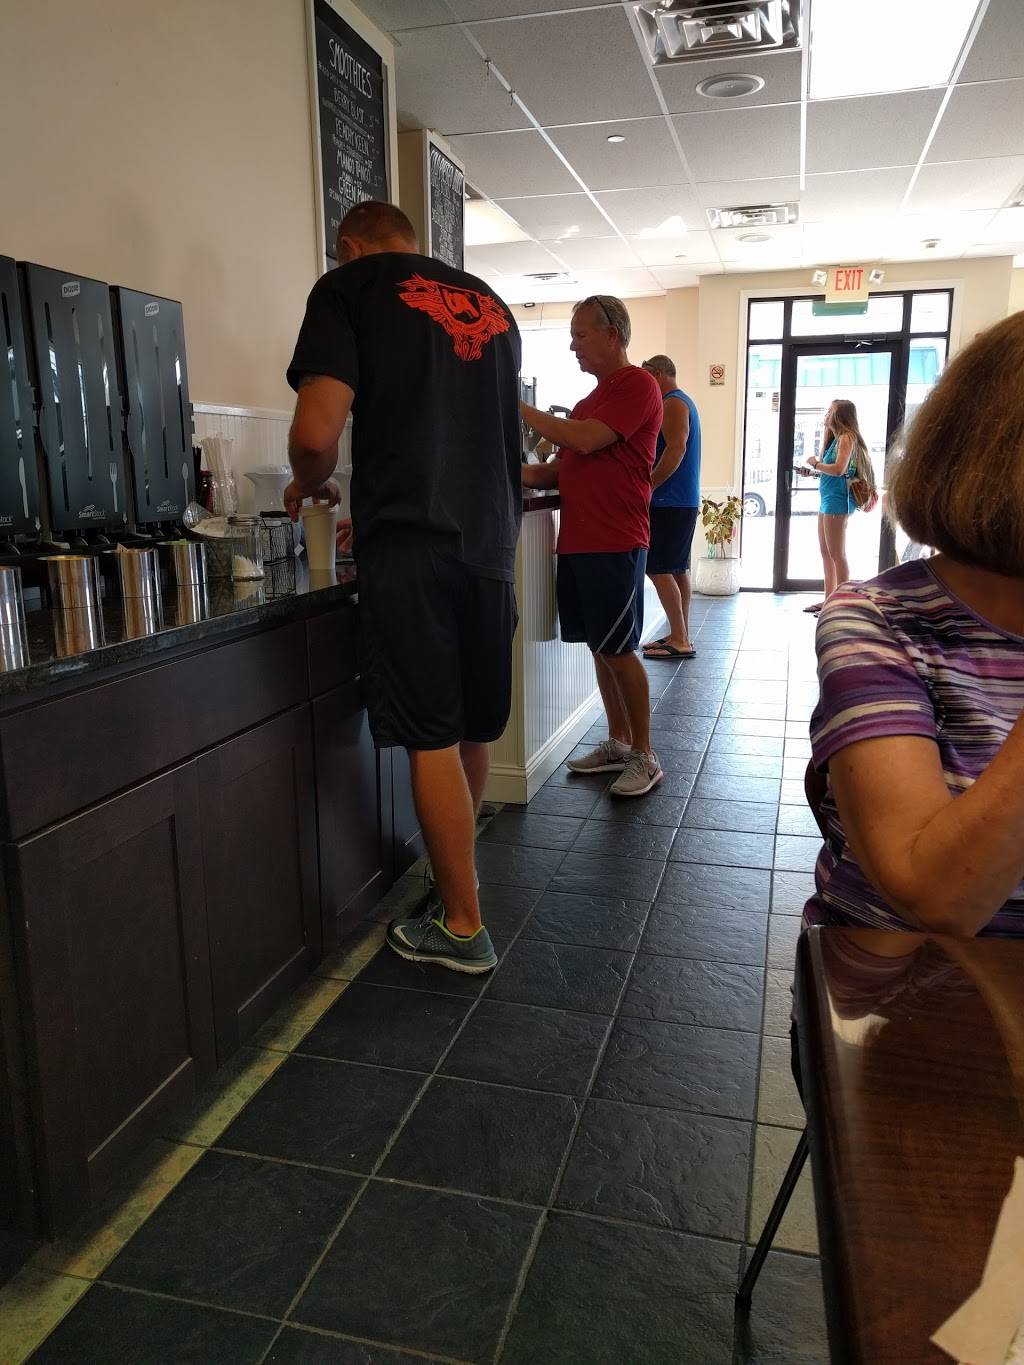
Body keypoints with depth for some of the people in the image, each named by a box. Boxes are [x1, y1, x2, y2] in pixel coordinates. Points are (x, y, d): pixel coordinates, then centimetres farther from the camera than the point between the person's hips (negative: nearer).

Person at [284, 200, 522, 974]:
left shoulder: (349, 287, 2)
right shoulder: (491, 305, 20)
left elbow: (317, 433, -11)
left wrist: (311, 486, 10)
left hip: (411, 548, -6)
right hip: (491, 541, 6)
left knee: (432, 738, 1)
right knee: (474, 728, 17)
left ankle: (463, 926, 10)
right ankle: (453, 869, 36)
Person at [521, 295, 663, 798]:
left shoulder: (637, 385, -7)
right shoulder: (591, 398, 20)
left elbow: (585, 440, -19)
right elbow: (563, 469, 21)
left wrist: (519, 408, -11)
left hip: (615, 544, -8)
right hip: (578, 541, 8)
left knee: (618, 652, -5)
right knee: (599, 648, 11)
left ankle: (645, 756, 7)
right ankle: (618, 743, 22)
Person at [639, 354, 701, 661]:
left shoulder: (673, 404, -11)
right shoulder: (684, 402, 21)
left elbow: (676, 449, -23)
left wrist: (648, 487, -21)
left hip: (670, 502, -11)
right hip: (685, 501, 11)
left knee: (658, 569, -11)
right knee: (678, 569, 12)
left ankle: (679, 640, -11)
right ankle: (681, 637, 17)